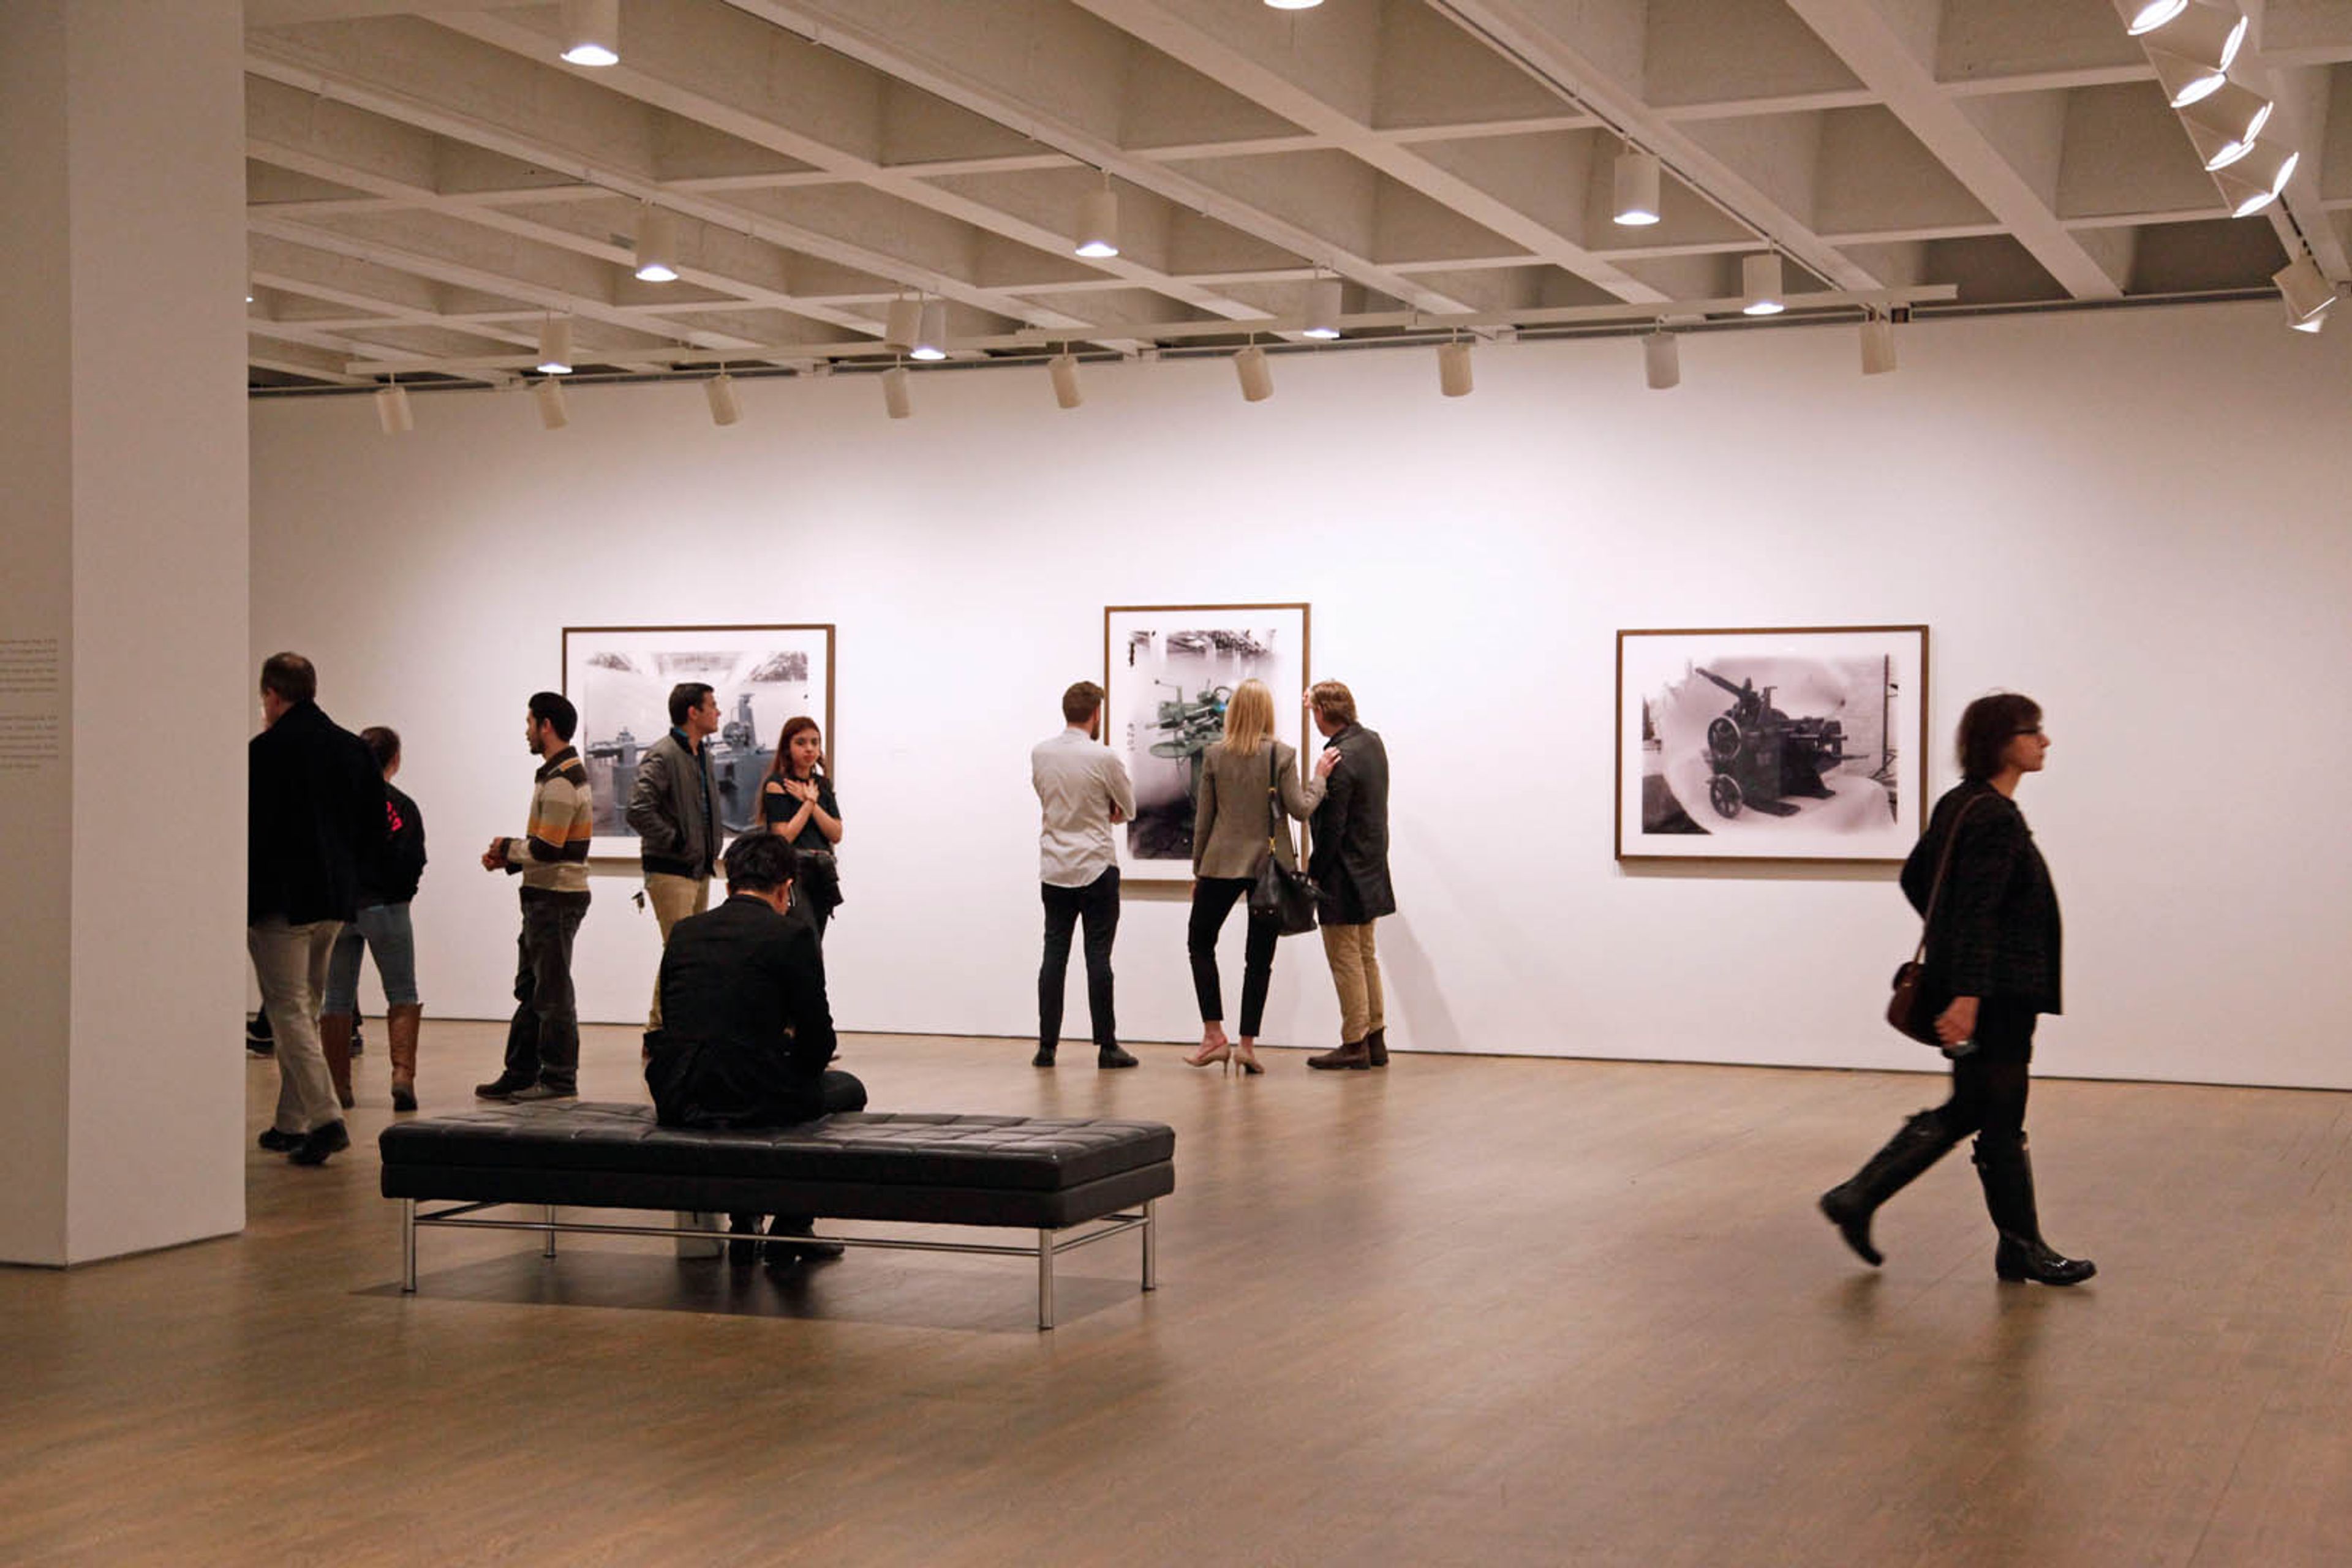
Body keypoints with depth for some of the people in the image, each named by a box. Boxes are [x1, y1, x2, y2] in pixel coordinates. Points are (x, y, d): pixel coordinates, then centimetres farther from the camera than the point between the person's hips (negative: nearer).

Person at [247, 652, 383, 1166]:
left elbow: (249, 830, -14)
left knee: (288, 1009, -4)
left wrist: (240, 892, -2)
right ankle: (290, 1124, 21)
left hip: (279, 900, -7)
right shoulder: (353, 748, 9)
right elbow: (374, 827, 11)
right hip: (335, 899, 7)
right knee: (304, 1008, 16)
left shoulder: (265, 752, -12)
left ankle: (326, 1118, -16)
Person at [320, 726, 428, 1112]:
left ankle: (339, 1087, 11)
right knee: (402, 994, 8)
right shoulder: (401, 806, -8)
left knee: (337, 999, 10)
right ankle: (403, 1074, -8)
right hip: (384, 908, -2)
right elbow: (412, 866, -9)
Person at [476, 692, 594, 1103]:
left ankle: (559, 1080, 3)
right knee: (530, 990, 15)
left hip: (555, 899, -11)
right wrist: (507, 859, 9)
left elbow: (546, 848, -22)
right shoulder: (564, 774, 16)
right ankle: (520, 1074, 22)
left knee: (552, 993, -3)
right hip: (547, 897, 11)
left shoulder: (560, 782, -18)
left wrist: (506, 848, -5)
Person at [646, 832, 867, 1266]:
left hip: (675, 1101, 6)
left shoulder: (684, 933, 12)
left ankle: (745, 1224, 32)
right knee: (847, 1089, 23)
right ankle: (791, 1226, 20)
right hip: (751, 1100, -5)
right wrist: (798, 1064, 20)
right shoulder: (793, 936, -3)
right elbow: (818, 1040, -4)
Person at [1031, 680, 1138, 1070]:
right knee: (1098, 957, -1)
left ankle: (1046, 1046, 5)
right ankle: (1106, 1047, 1)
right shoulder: (1104, 759, -12)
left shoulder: (1040, 754, 1)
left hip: (1054, 870, 4)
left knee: (1054, 955, 7)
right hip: (1097, 869, -4)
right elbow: (1128, 809, 1)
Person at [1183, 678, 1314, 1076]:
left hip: (1222, 863, 0)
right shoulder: (1282, 754, -5)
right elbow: (1299, 808, -10)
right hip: (1269, 865, 0)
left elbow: (1204, 817, 3)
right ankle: (1247, 1043, 3)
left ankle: (1214, 1035, 8)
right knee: (1259, 957, 6)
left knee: (1200, 942, 16)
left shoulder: (1214, 756, -1)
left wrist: (1198, 868, 12)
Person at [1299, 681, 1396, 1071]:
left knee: (1345, 960, 0)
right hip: (1371, 872, 9)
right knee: (1365, 957, 16)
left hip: (1344, 876, -9)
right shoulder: (1371, 742, 5)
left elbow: (1331, 830, -21)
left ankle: (1355, 1045, 5)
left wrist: (1313, 875, -11)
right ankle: (1375, 1040, 20)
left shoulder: (1339, 762, -22)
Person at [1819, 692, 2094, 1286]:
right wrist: (1966, 996, -30)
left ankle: (1857, 1197, 14)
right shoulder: (1996, 818, -18)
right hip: (1996, 992, -10)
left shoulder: (1960, 804, 12)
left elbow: (1915, 878, 22)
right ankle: (2022, 1249, 13)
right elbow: (1978, 912, -25)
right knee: (2001, 1122, 1)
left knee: (1965, 1111, 15)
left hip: (1989, 988, 10)